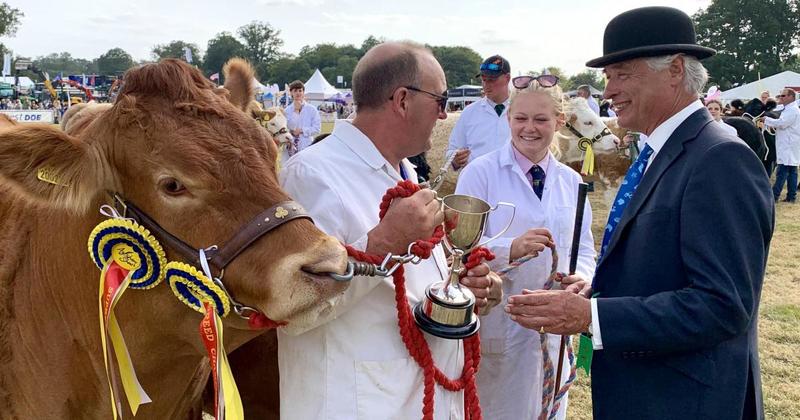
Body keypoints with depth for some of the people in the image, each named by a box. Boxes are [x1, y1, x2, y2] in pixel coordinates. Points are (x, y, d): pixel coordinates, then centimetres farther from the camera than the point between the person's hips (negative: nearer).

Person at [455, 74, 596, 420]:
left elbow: (583, 251, 8)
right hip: (495, 324, -4)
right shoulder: (481, 172, -8)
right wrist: (511, 248, -31)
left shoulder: (571, 181, 6)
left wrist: (582, 276, -14)